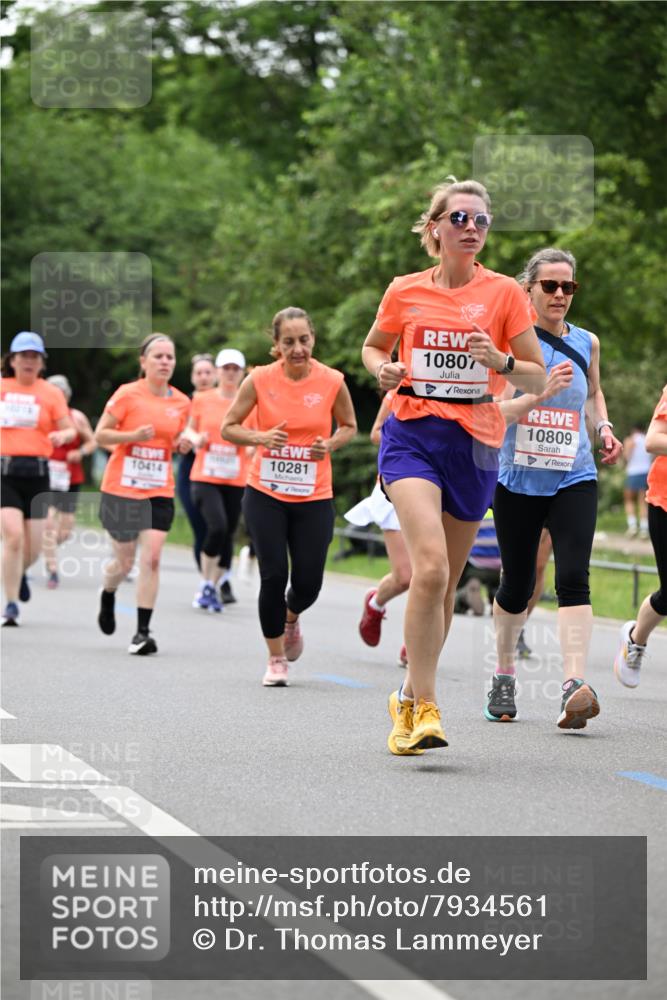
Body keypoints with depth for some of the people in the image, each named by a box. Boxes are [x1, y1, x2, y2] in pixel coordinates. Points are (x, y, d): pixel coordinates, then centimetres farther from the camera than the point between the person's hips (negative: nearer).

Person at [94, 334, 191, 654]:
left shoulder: (182, 403, 5)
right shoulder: (127, 394, -8)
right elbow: (100, 435, -6)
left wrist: (182, 445, -1)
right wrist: (133, 435, -21)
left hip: (159, 492, 3)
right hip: (122, 489, -3)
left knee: (151, 559, -10)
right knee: (124, 561, 6)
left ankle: (143, 632, -6)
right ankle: (107, 596, 41)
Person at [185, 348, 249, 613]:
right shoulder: (202, 400, 3)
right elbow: (189, 429, 15)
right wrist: (195, 438, -6)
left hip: (236, 480, 2)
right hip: (204, 477, -2)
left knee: (227, 533, 3)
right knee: (217, 527, -20)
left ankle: (215, 587, 18)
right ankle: (206, 585, -5)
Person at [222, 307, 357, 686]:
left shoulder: (332, 381, -6)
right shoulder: (260, 379, -8)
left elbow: (349, 426, 10)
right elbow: (229, 427, 1)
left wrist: (330, 444, -11)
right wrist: (260, 437, -18)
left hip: (314, 497, 1)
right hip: (265, 494, -1)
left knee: (308, 583, 0)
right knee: (274, 575, -7)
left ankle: (291, 619, 37)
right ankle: (276, 660, 11)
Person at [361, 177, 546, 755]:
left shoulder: (504, 293, 1)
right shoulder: (404, 292, 4)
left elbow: (539, 378, 2)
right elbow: (373, 345, 21)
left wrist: (501, 362, -18)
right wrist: (382, 368, -1)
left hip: (476, 445, 1)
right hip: (412, 436, -1)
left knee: (446, 582, 9)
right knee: (430, 566, -22)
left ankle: (410, 697, 28)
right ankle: (424, 708, -19)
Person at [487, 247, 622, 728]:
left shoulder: (587, 343, 8)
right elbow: (495, 410, -13)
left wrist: (605, 427, 8)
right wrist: (544, 393, -27)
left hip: (574, 480, 1)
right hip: (518, 480, -1)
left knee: (573, 578, -17)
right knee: (517, 585, 9)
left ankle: (575, 686, -28)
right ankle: (504, 675, 32)